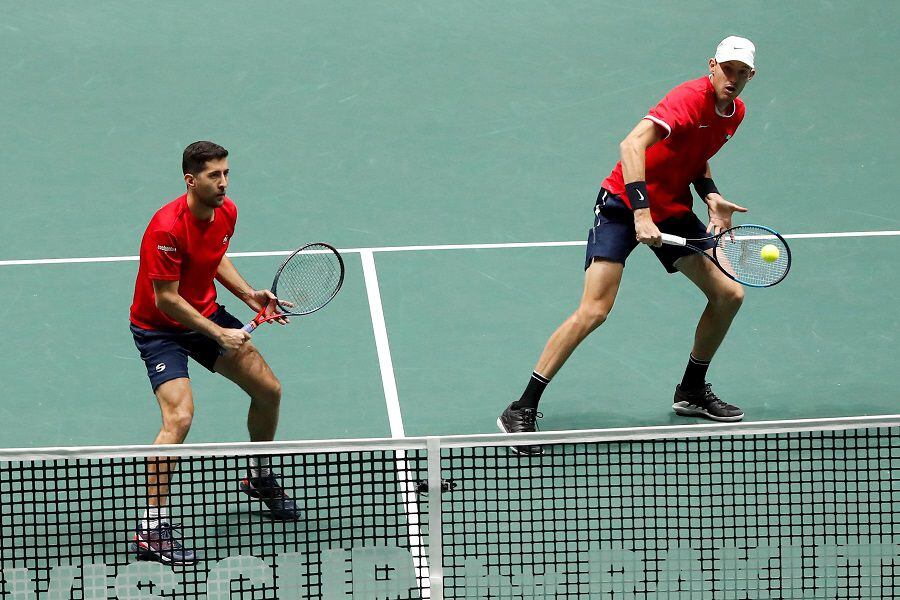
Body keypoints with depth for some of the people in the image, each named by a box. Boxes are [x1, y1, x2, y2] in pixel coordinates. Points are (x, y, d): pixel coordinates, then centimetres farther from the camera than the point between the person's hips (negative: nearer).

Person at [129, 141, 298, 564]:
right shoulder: (168, 228, -31)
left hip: (207, 314, 8)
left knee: (269, 390, 11)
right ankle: (151, 529, -20)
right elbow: (166, 298, -26)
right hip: (159, 327, -8)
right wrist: (218, 334, -25)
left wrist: (250, 296, 1)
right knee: (180, 415, -26)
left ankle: (259, 478, 39)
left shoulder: (226, 212, -6)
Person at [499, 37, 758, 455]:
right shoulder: (690, 99, -23)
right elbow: (632, 145, -36)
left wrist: (711, 196, 2)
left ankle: (692, 391, 25)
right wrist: (641, 213, -42)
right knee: (593, 312, -17)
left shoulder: (735, 112, 5)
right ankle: (521, 411, -11)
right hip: (625, 203, -8)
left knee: (728, 294, 4)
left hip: (673, 210, 8)